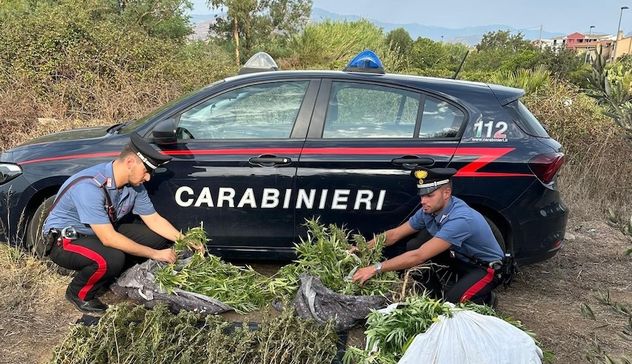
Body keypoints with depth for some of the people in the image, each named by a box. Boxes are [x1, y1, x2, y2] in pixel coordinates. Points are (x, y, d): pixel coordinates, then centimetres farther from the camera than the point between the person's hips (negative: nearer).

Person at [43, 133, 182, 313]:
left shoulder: (134, 185, -9)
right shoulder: (90, 186, -33)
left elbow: (154, 220, 1)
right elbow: (108, 239, -34)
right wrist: (155, 254, -30)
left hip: (103, 232, 8)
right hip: (65, 240, -7)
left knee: (158, 237, -7)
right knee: (111, 259, -36)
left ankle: (110, 277, 8)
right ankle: (78, 293, -5)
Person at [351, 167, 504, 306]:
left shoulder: (460, 219, -36)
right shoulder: (429, 210, -12)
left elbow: (419, 256, -40)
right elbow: (394, 234, -1)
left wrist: (376, 269, -41)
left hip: (484, 266, -7)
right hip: (458, 258, 7)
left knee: (451, 302, -30)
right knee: (410, 247, -12)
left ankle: (486, 299, 3)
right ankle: (437, 294, 6)